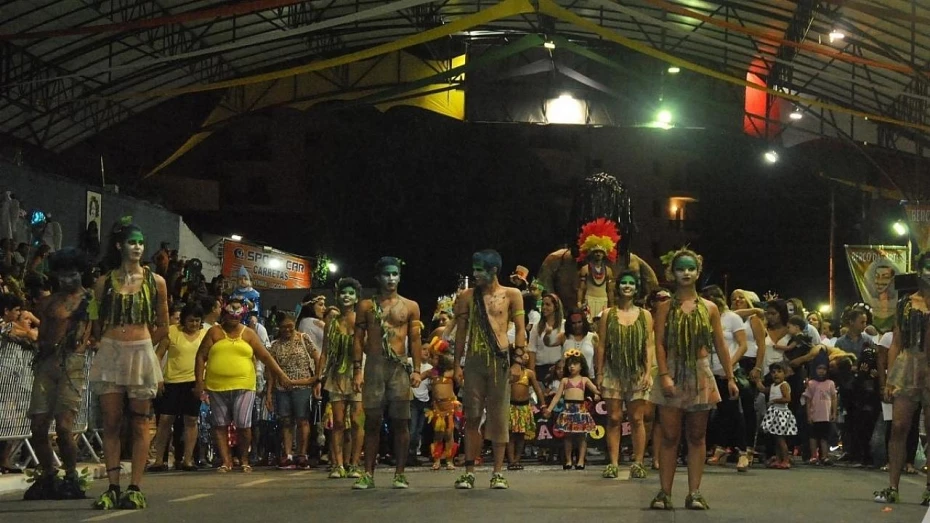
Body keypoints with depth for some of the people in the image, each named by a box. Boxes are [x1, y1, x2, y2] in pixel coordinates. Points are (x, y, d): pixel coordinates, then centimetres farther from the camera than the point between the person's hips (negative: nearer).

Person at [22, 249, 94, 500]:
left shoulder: (91, 300, 8)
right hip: (46, 362, 5)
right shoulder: (49, 302, 19)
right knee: (38, 426, 0)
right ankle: (47, 476, 15)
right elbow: (42, 335, 20)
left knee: (63, 425, -15)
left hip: (73, 362, -5)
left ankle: (71, 478, -2)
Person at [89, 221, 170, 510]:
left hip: (141, 355, -1)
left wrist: (139, 343, 9)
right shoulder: (105, 282, 5)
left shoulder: (155, 282, 4)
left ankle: (135, 488, 1)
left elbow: (162, 326, 10)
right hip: (109, 354, 1)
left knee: (140, 424, -1)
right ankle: (113, 488, 4)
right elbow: (97, 324, 13)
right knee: (111, 423, 0)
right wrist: (111, 344, 10)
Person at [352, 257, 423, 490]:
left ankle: (400, 473, 4)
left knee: (400, 421, -1)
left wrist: (416, 370, -2)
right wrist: (357, 370, -3)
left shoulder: (410, 307, 9)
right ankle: (368, 474, 5)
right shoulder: (367, 306, 9)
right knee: (372, 421, 1)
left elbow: (415, 340, 6)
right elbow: (358, 338, 6)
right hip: (374, 366, 0)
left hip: (399, 367, 0)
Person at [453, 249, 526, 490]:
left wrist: (518, 362, -6)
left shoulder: (511, 295, 5)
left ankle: (498, 472, 4)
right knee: (472, 417, 1)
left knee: (499, 416, 0)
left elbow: (520, 330, 3)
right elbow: (461, 332, 11)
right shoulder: (467, 296, 10)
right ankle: (469, 472, 4)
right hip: (474, 360, 2)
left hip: (500, 360, -2)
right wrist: (457, 364, 4)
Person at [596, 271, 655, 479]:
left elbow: (649, 345, 3)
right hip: (613, 372, 0)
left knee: (637, 419, 0)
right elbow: (601, 346, 5)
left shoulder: (644, 315, 7)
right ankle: (613, 463, 1)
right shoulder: (608, 315, 6)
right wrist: (599, 374, 1)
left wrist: (648, 372, -5)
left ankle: (638, 463, 4)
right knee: (614, 418, -1)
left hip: (637, 372, 0)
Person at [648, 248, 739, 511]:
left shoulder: (709, 308, 8)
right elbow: (659, 343, -4)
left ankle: (694, 493, 6)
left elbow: (720, 345, 8)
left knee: (697, 437, 4)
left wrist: (730, 377, 4)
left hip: (700, 376, 2)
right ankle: (665, 492, 2)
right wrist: (664, 375, -15)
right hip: (673, 374, -1)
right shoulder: (665, 307, 3)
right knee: (670, 437, -2)